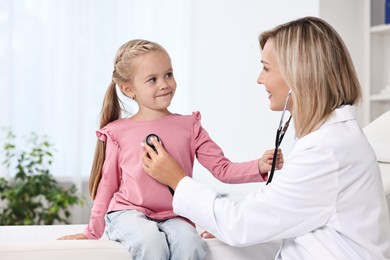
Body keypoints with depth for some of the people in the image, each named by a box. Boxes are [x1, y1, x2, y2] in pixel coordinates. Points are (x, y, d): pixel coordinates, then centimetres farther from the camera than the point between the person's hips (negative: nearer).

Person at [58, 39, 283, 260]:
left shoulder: (188, 126, 7)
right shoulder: (117, 132, 5)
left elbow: (222, 169, 1)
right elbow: (108, 184, 12)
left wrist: (259, 167, -17)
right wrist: (93, 231, 12)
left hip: (173, 216, 1)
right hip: (129, 213, -1)